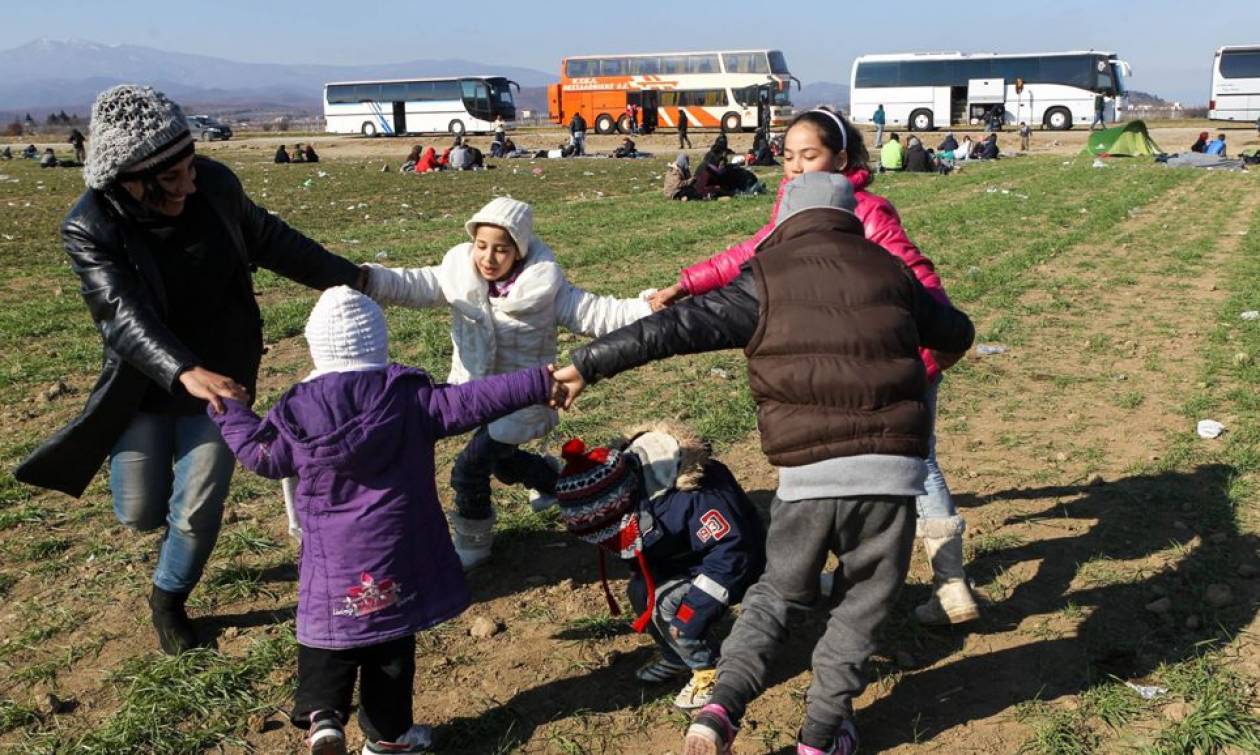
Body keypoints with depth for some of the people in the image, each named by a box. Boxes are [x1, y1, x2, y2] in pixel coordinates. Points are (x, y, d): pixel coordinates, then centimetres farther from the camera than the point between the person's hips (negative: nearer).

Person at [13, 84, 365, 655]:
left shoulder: (215, 184, -13)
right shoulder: (89, 228, -21)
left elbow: (268, 239, 4)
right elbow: (125, 316, -33)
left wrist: (346, 276, 10)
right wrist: (185, 372, -51)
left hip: (221, 377, 1)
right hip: (144, 387, -1)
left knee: (197, 513, 4)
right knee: (141, 514, 7)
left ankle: (168, 599, 33)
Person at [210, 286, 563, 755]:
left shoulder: (297, 409, -5)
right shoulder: (409, 395, -8)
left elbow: (261, 456, 7)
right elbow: (470, 403, -12)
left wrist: (227, 411, 23)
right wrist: (538, 384, -9)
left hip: (331, 558, 0)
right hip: (395, 550, 0)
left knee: (327, 634, 19)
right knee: (392, 642, 14)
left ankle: (322, 713, 0)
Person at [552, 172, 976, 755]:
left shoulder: (765, 281, 4)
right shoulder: (887, 271, 13)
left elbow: (674, 328, -3)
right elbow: (957, 334, 29)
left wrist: (586, 365, 2)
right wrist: (934, 352, 52)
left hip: (807, 474, -1)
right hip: (891, 470, 1)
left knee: (778, 595, 18)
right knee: (862, 603, 19)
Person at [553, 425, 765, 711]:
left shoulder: (687, 497, -39)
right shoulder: (624, 476, -13)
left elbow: (733, 548, -37)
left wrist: (694, 609, -35)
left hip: (735, 565, -8)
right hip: (690, 557, 8)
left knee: (668, 602, -23)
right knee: (641, 590, -8)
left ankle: (712, 671, -3)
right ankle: (676, 657, 15)